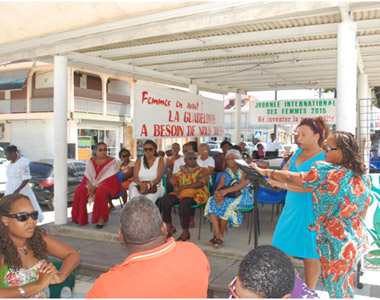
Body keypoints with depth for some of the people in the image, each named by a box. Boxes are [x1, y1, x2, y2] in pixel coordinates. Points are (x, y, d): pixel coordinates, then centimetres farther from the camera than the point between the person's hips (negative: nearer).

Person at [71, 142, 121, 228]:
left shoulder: (112, 162, -5)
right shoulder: (90, 161, 10)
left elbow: (109, 179, -14)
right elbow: (87, 176, 4)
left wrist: (95, 187, -22)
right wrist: (90, 186, -18)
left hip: (108, 185, -5)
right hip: (92, 184, 5)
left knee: (100, 191, -37)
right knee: (80, 190, -22)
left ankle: (101, 218, -28)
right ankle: (80, 217, -13)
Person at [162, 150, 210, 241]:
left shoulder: (201, 170, 6)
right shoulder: (181, 171, 19)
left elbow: (201, 183, -10)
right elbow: (174, 182, 15)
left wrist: (182, 187, -14)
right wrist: (176, 189, -11)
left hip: (196, 194, -5)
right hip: (182, 194, 5)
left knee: (184, 203, -36)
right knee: (165, 200, -20)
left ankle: (185, 232, -28)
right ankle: (169, 226, -11)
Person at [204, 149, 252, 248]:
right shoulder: (226, 173, 17)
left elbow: (243, 184, -20)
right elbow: (218, 189, 7)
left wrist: (227, 190, -33)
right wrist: (217, 195, -19)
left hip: (243, 197, -5)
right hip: (227, 198, 5)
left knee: (227, 204, -34)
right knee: (211, 202, -23)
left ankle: (220, 235, -22)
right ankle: (218, 236, -31)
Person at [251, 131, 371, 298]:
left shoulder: (327, 171, -21)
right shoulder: (362, 175, 2)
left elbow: (292, 178, -19)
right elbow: (364, 209, 11)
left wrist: (266, 172, -7)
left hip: (335, 239, -8)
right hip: (357, 237, 8)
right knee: (346, 286, 22)